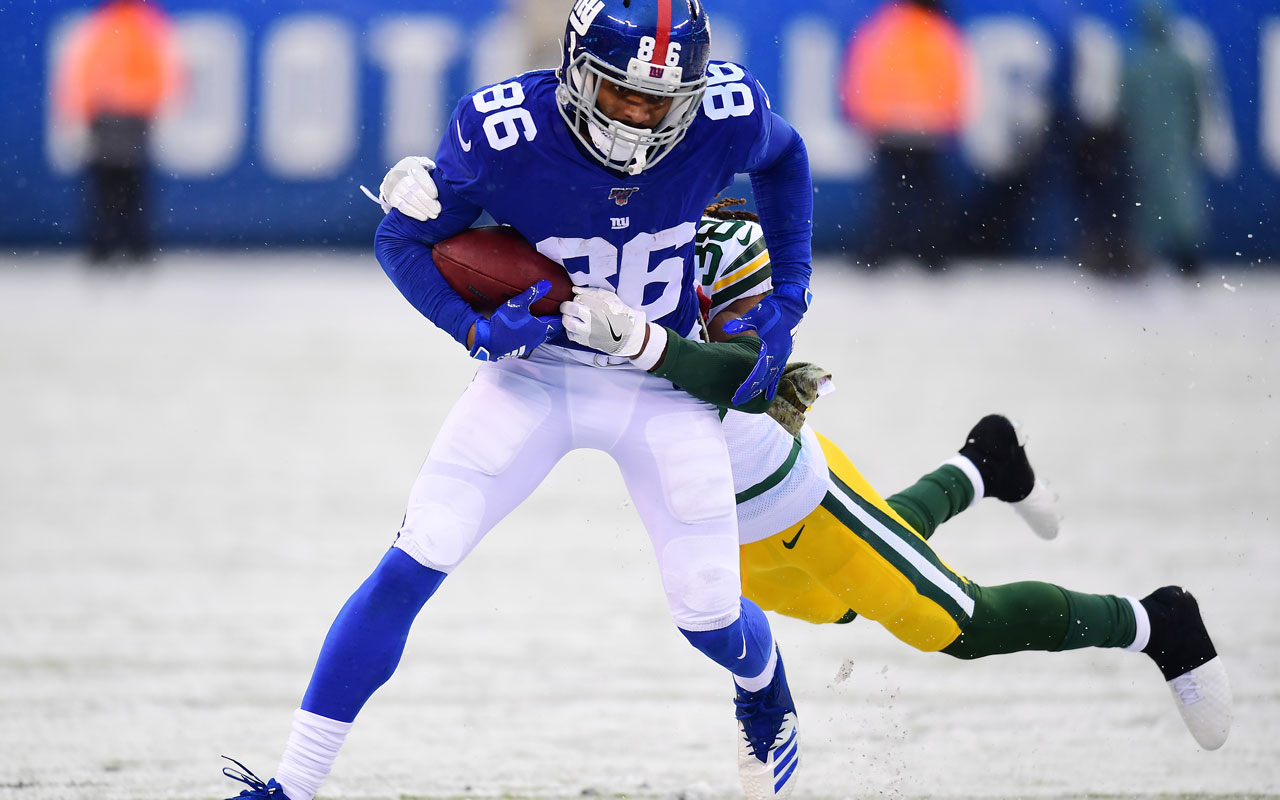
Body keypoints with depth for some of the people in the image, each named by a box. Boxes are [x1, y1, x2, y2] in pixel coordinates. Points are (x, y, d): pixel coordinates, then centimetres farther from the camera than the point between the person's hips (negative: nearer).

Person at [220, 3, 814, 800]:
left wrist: (785, 300, 0)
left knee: (709, 612, 3)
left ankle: (767, 700, 42)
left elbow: (785, 159, 6)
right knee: (412, 567, -14)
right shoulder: (501, 130, -26)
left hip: (663, 383, 1)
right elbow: (403, 239, -10)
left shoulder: (727, 114, -20)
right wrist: (475, 328, -26)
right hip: (536, 371, -1)